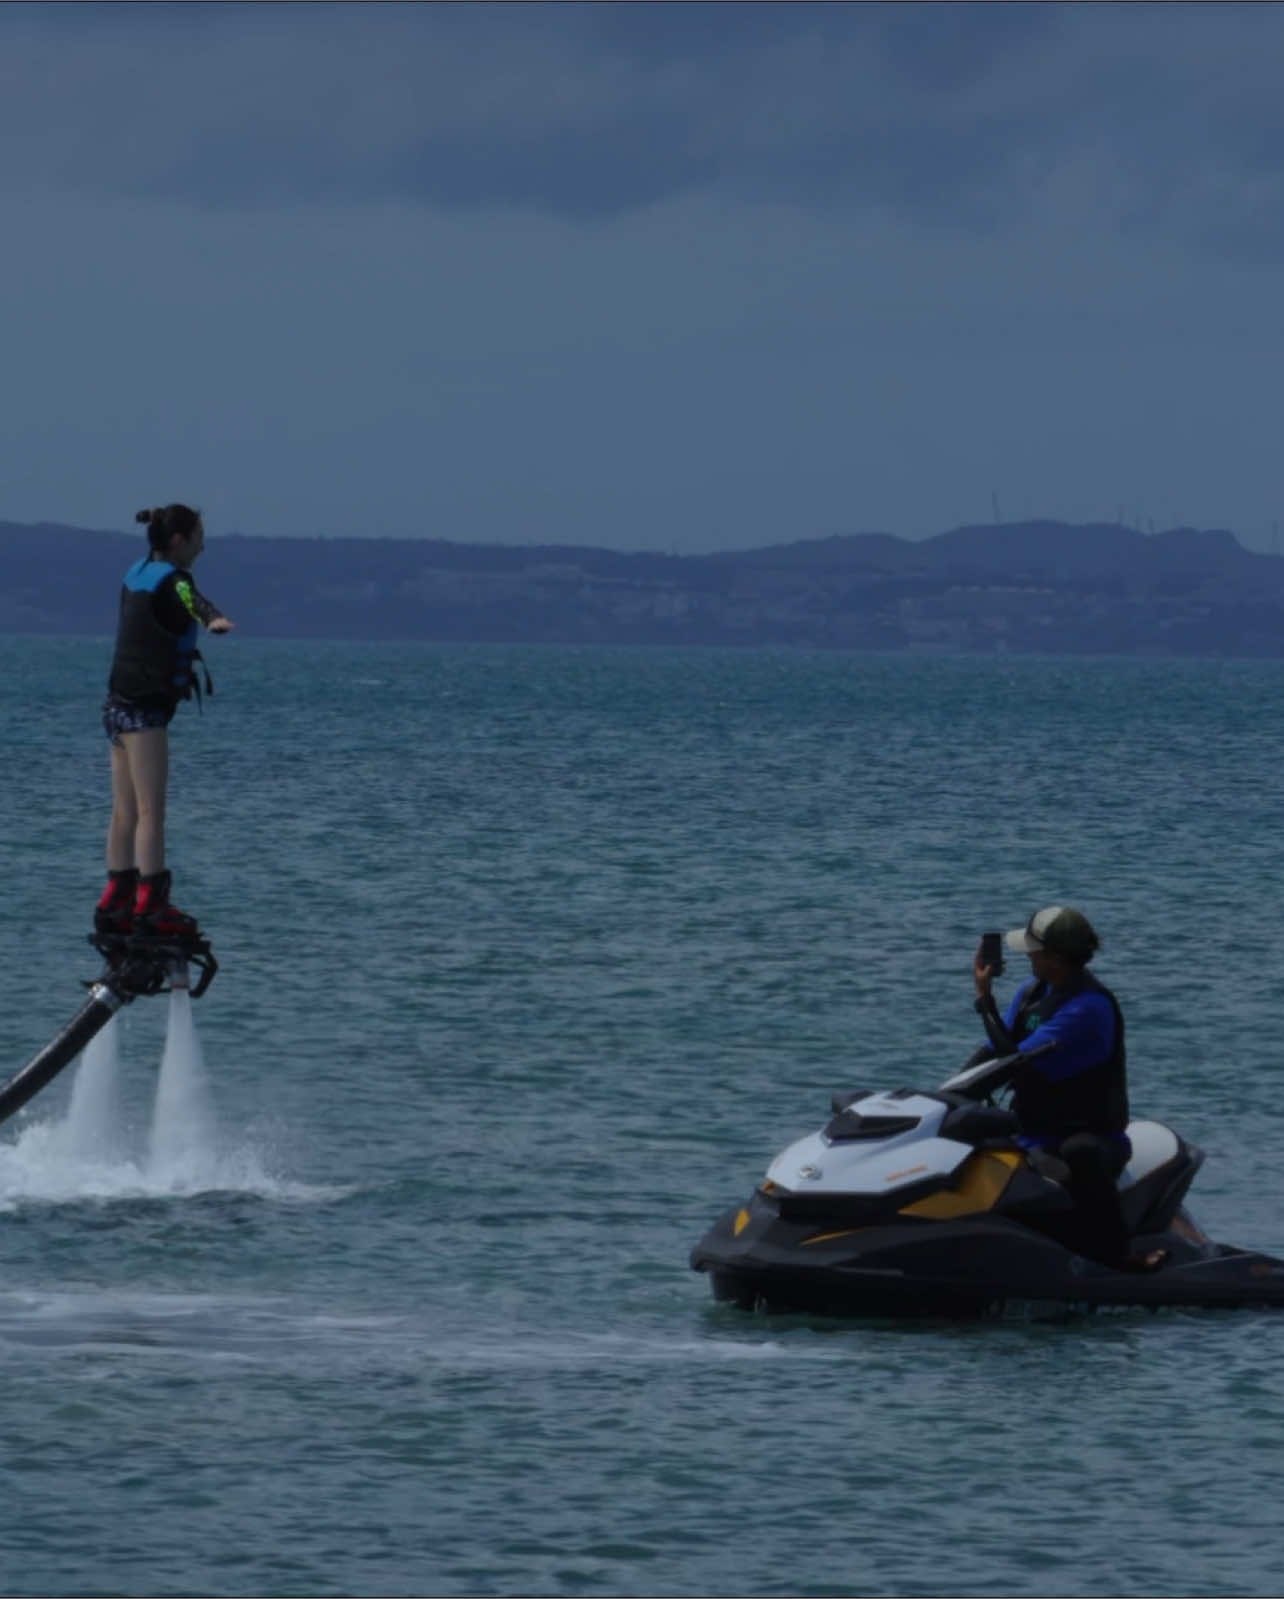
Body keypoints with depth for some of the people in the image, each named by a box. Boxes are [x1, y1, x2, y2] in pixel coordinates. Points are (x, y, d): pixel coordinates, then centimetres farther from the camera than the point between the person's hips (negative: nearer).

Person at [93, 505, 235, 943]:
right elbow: (192, 600, -39)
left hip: (121, 705, 10)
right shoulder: (170, 580, -15)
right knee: (150, 811, -12)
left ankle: (114, 904, 15)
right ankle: (150, 906, -17)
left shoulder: (138, 572, 13)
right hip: (144, 709, -10)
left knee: (125, 812, 12)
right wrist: (212, 618, -59)